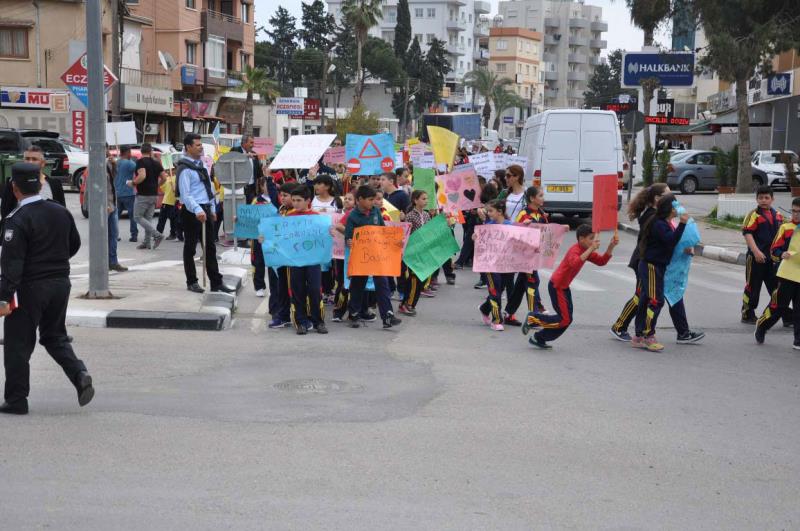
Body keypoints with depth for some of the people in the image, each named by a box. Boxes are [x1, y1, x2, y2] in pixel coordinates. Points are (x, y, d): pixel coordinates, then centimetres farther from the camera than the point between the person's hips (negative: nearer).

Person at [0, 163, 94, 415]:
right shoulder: (61, 212, 4)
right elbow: (74, 244, 16)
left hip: (29, 289, -6)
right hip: (61, 283, 6)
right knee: (55, 336, 19)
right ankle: (79, 375, -2)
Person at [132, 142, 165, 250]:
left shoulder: (140, 162, -11)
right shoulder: (156, 163, 9)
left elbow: (142, 176, -26)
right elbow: (164, 177, 8)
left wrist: (133, 182, -11)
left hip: (143, 195, -7)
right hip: (154, 195, 7)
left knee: (138, 217, 1)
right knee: (148, 218, 12)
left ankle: (157, 235, -11)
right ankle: (147, 243, 10)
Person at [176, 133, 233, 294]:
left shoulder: (201, 165, 15)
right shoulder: (184, 169, -12)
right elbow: (185, 194, -20)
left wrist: (212, 209, 17)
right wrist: (197, 210, -30)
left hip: (205, 210, 9)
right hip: (192, 212, -9)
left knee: (210, 247, 9)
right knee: (190, 248, 3)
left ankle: (216, 282, 12)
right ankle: (192, 282, 11)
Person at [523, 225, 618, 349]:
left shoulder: (586, 251, 8)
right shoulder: (575, 250, -21)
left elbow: (601, 261, 6)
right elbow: (575, 263, -43)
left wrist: (611, 246, -6)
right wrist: (591, 249, -44)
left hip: (564, 287, 10)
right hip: (556, 286, -10)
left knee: (567, 319, 9)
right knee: (565, 319, -10)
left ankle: (539, 339, 19)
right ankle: (533, 318, 3)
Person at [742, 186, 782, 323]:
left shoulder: (777, 215, 10)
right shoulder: (754, 215, -9)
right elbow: (747, 234, -17)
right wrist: (756, 252, -26)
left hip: (773, 257, 6)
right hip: (756, 257, -6)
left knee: (776, 286, 10)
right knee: (753, 286, 4)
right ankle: (747, 315, 15)